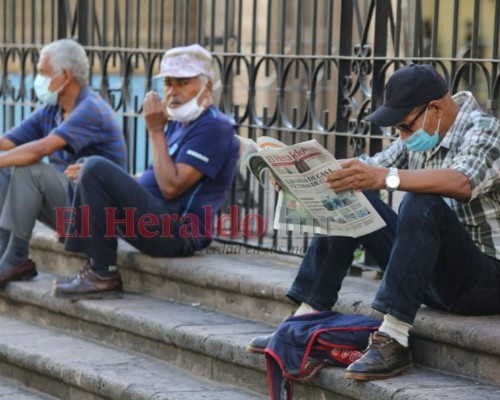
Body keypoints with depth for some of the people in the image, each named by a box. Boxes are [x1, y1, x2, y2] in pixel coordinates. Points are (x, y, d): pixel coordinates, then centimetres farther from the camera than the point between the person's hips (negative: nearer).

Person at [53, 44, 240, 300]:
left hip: (178, 234, -11)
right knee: (91, 170, 19)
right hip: (162, 223, 11)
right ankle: (93, 266, 3)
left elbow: (171, 187, -20)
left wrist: (156, 130, -14)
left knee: (96, 169, -20)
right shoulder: (179, 123, 20)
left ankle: (104, 276, -15)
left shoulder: (214, 127, -11)